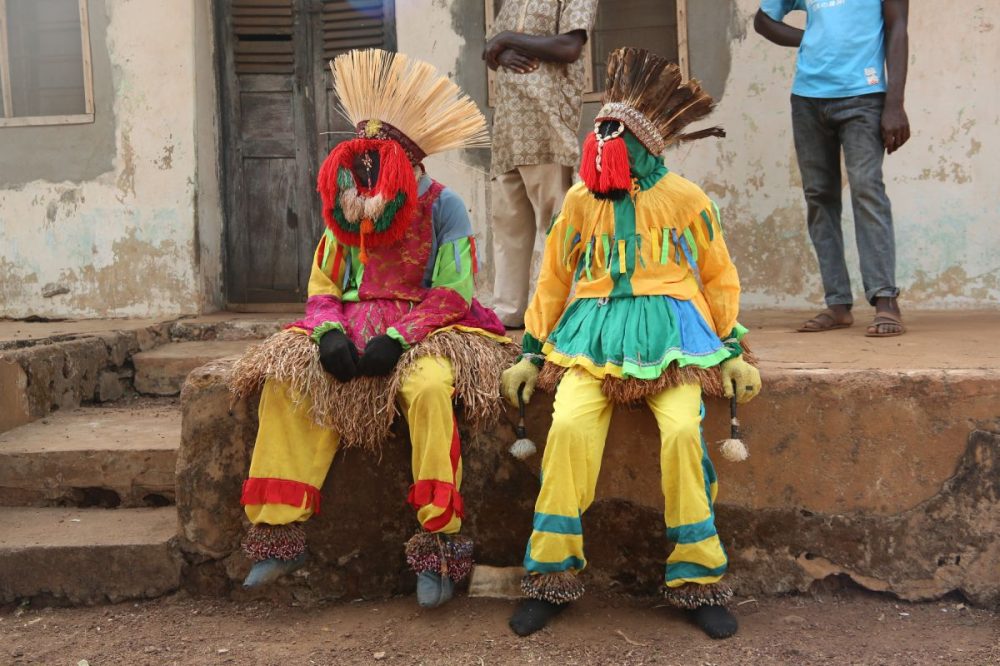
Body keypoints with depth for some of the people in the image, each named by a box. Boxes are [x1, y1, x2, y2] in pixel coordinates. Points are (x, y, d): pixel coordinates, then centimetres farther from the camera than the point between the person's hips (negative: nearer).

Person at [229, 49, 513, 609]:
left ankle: (439, 543, -26)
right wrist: (328, 333, -13)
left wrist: (397, 339, -23)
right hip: (355, 327, 5)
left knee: (428, 386, -37)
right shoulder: (345, 209, 11)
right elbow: (323, 286, 8)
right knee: (285, 381, -16)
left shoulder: (442, 205, -5)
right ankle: (280, 536, -10)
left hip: (425, 330, -5)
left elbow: (452, 294, -11)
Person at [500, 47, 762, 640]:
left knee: (683, 429, -27)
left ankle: (697, 580, -9)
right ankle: (552, 578, -12)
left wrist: (733, 351, 3)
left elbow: (719, 277, 11)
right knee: (569, 425, -25)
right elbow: (553, 280, 14)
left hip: (671, 333, -1)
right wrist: (532, 354, 10)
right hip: (597, 334, 1)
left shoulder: (687, 200, 5)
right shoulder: (581, 201, 10)